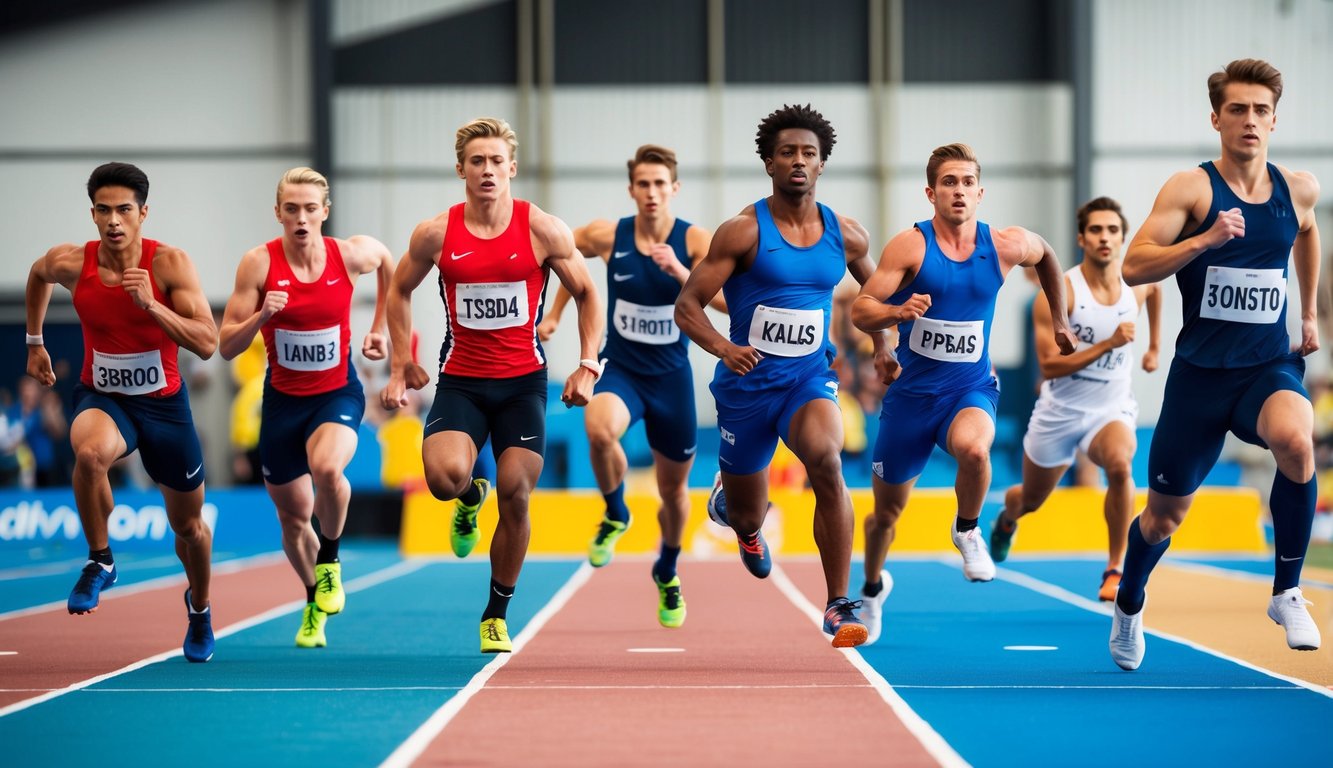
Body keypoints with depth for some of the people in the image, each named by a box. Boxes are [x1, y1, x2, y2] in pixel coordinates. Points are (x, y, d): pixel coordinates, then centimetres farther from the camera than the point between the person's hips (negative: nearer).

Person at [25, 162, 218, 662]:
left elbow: (207, 345, -24)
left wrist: (151, 304, -35)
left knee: (188, 526, 14)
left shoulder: (170, 264, -19)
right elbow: (38, 275, 14)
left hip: (164, 404, 0)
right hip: (102, 398, 0)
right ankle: (100, 562, -15)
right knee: (90, 453, -38)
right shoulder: (70, 263, -13)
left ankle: (199, 608, 46)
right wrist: (35, 343, 19)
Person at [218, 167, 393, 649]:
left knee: (327, 468, -33)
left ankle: (330, 561, -4)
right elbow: (226, 347, -13)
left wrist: (379, 329, 14)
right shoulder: (259, 264, -13)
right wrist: (261, 316, -31)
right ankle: (314, 606, 39)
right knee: (293, 515, 12)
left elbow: (390, 263, 16)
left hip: (339, 393, -1)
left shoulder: (352, 254, -10)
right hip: (283, 398, 1)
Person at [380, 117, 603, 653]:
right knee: (445, 477, -24)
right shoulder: (435, 235, -4)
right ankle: (470, 499, 16)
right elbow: (399, 290, 13)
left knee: (515, 496, -4)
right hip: (460, 381, 0)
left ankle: (497, 614, 15)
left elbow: (586, 294, 5)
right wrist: (402, 363, 7)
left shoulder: (544, 231, -6)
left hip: (523, 381, 0)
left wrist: (587, 365, -4)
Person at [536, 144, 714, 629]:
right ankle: (615, 516, -6)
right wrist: (554, 315, 9)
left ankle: (667, 572, 44)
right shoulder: (607, 236, -8)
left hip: (672, 378, 1)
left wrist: (678, 271, -39)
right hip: (621, 371, -1)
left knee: (674, 488, 14)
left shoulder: (695, 240, -12)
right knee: (599, 428, -35)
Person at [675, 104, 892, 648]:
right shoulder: (743, 231, -10)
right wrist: (723, 348, -30)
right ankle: (727, 500, 54)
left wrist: (881, 344, 18)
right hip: (748, 382, -1)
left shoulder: (845, 235, 1)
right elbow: (687, 306, -13)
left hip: (810, 377, 1)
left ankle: (838, 605, -27)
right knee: (746, 516, 11)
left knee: (826, 461, -31)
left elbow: (874, 285, 25)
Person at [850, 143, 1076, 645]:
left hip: (971, 387, 0)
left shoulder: (1006, 245, -3)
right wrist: (899, 311, -33)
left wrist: (1059, 321, 24)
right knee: (887, 511, 11)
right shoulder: (910, 246, -11)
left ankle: (967, 531, -5)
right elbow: (860, 311, -14)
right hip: (911, 391, 0)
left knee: (973, 449, -36)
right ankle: (873, 587, 42)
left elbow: (1046, 257, 21)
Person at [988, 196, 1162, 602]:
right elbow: (1049, 366, -24)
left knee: (1119, 463, -35)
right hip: (1060, 412, -1)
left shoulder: (1137, 286, -5)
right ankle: (1006, 518, 60)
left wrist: (1154, 348, 22)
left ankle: (1115, 568, -21)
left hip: (1111, 408, 1)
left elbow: (1156, 287, 23)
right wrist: (1107, 344, -33)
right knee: (1031, 500, 19)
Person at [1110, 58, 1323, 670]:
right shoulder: (1190, 188, -9)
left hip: (1270, 366, 1)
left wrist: (1310, 312, 27)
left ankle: (1288, 593, -17)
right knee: (1165, 513, 10)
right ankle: (1128, 607, 42)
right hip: (1201, 372, -1)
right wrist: (1207, 239, -29)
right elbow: (1134, 267, -18)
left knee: (1295, 440, -34)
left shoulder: (1299, 189, 3)